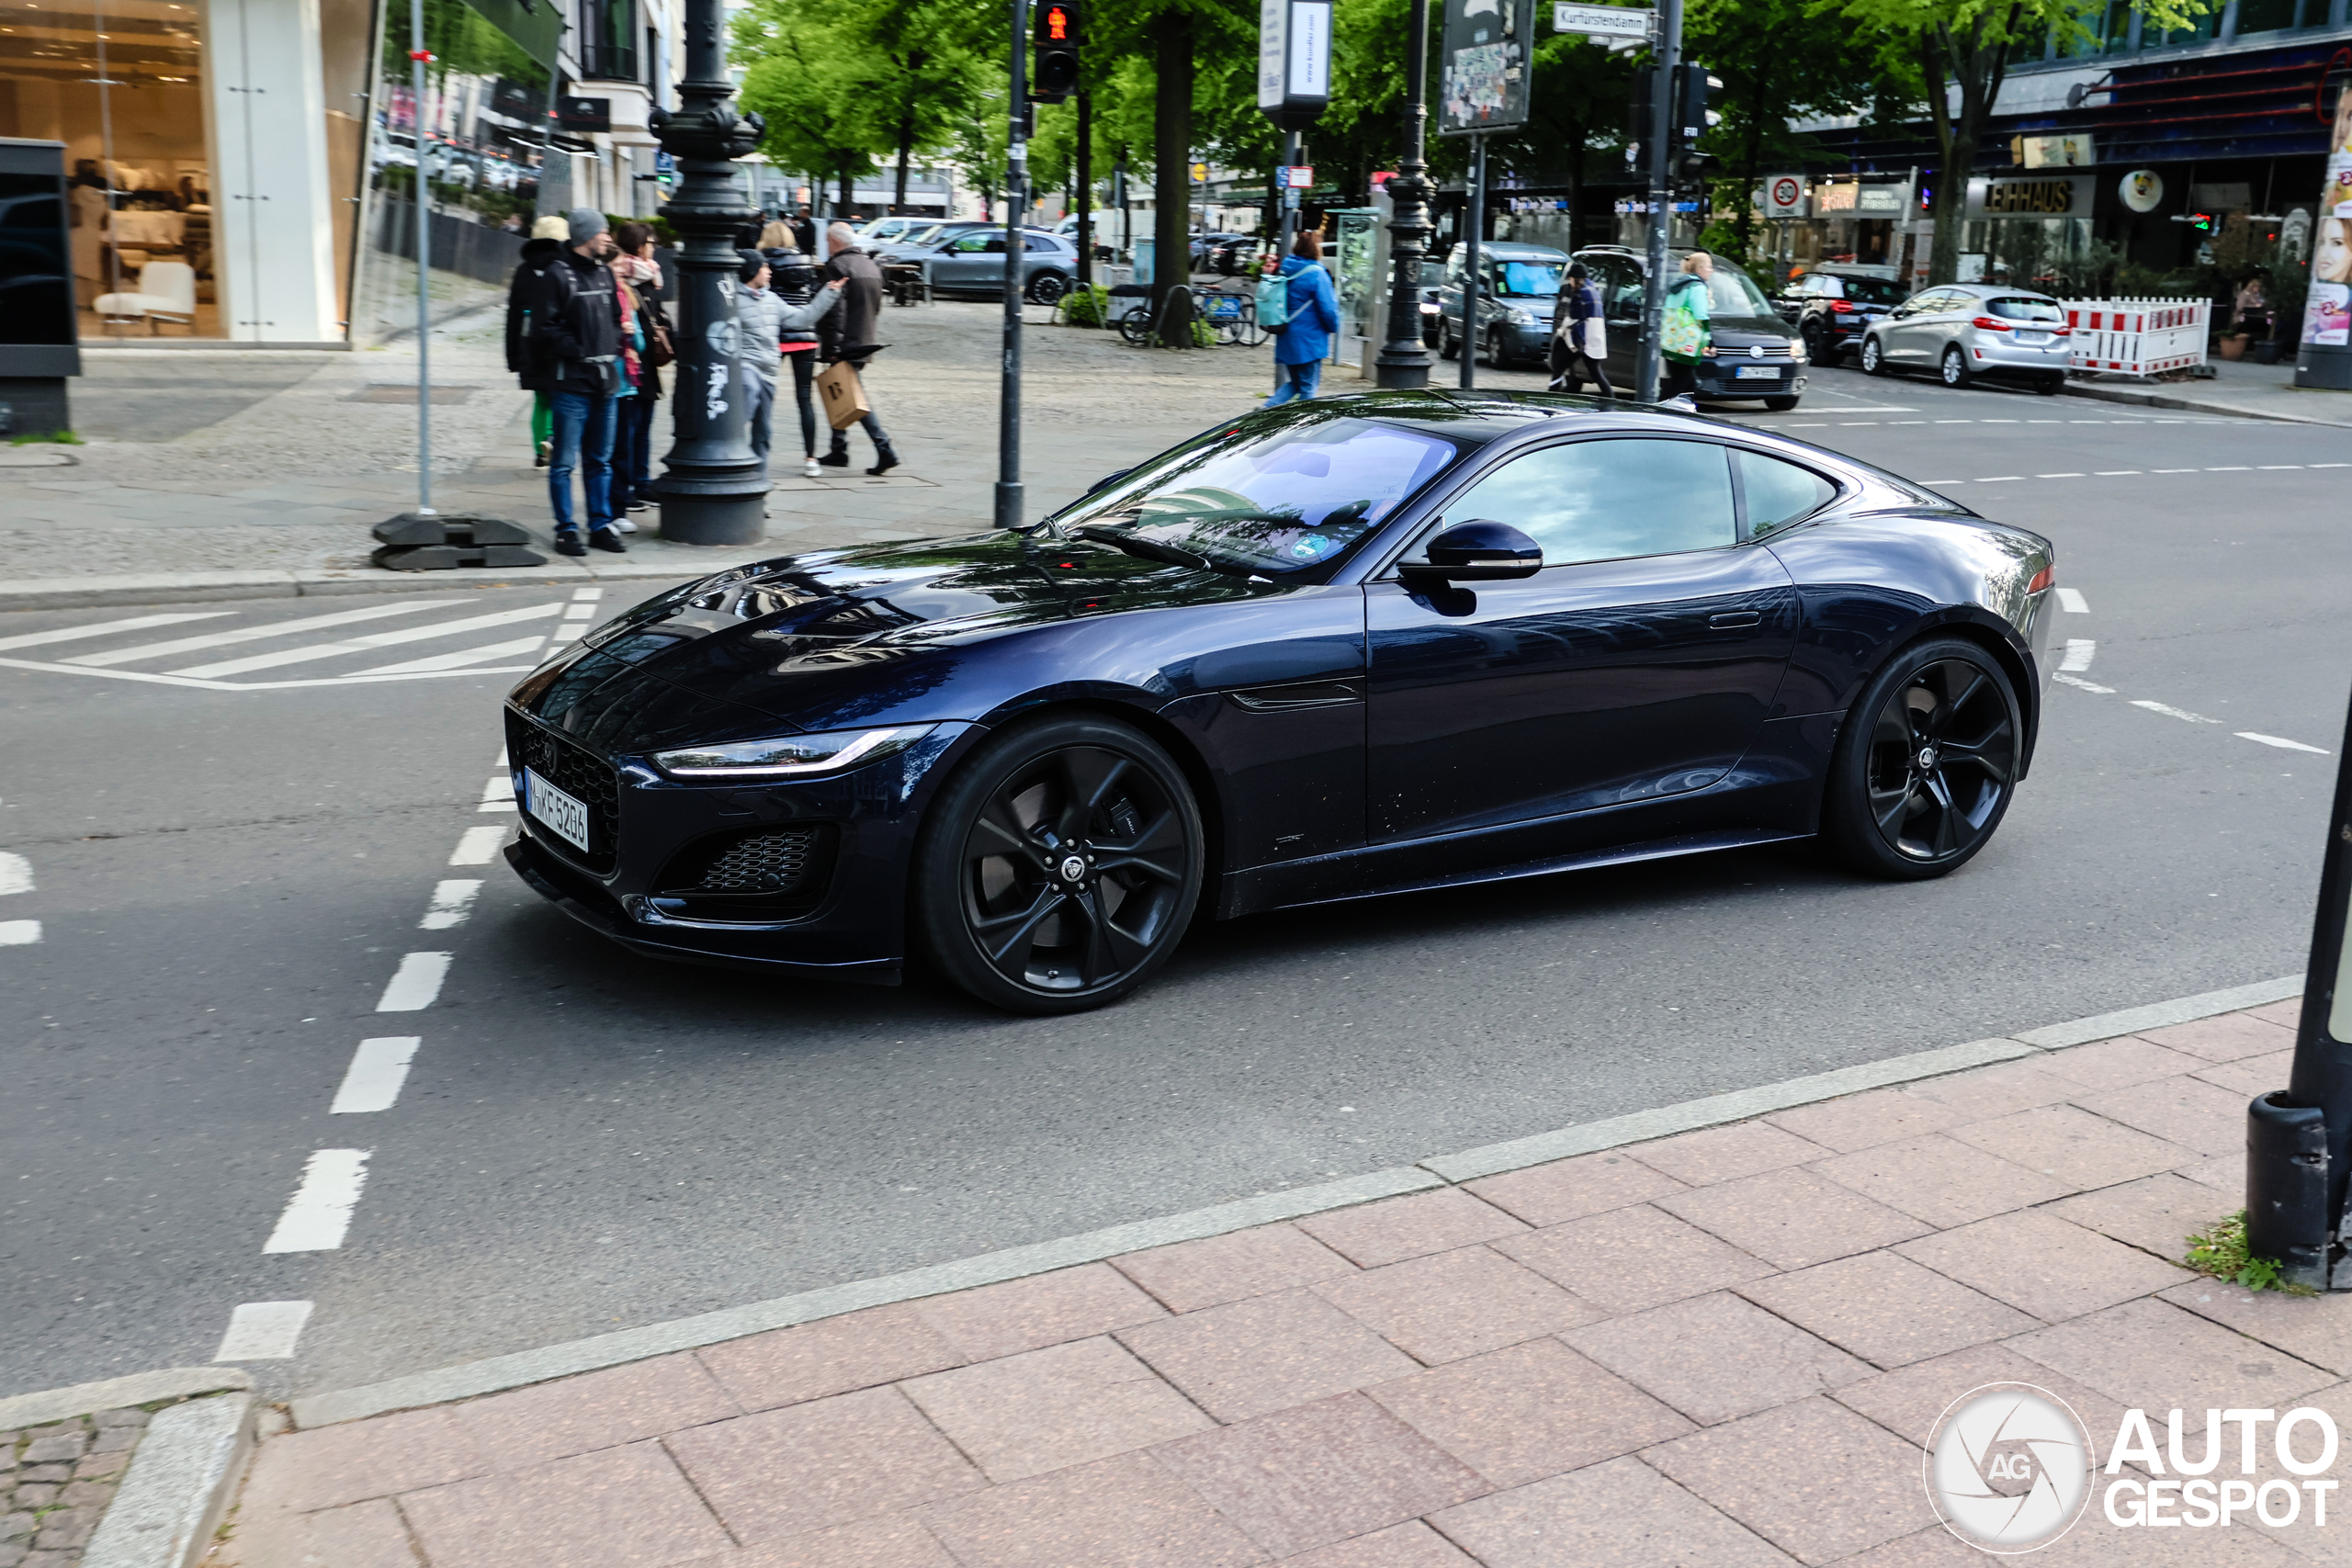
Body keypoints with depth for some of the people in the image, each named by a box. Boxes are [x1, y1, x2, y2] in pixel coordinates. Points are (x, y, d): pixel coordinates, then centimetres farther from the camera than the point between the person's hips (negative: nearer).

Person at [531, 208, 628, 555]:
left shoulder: (604, 273, 15)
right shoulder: (558, 275, -7)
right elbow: (544, 328, -11)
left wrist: (613, 348, 9)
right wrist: (578, 351, -14)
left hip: (606, 381, 7)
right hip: (571, 382, -7)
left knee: (601, 460, 12)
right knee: (565, 462, -2)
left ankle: (601, 525, 19)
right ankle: (566, 530, 3)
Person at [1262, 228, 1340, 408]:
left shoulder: (1286, 270, 6)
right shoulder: (1316, 274, -15)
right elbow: (1327, 308, -13)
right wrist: (1334, 326, 5)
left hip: (1286, 340, 7)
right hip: (1309, 340, -7)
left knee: (1295, 382, 17)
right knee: (1308, 387, 4)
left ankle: (1267, 407, -1)